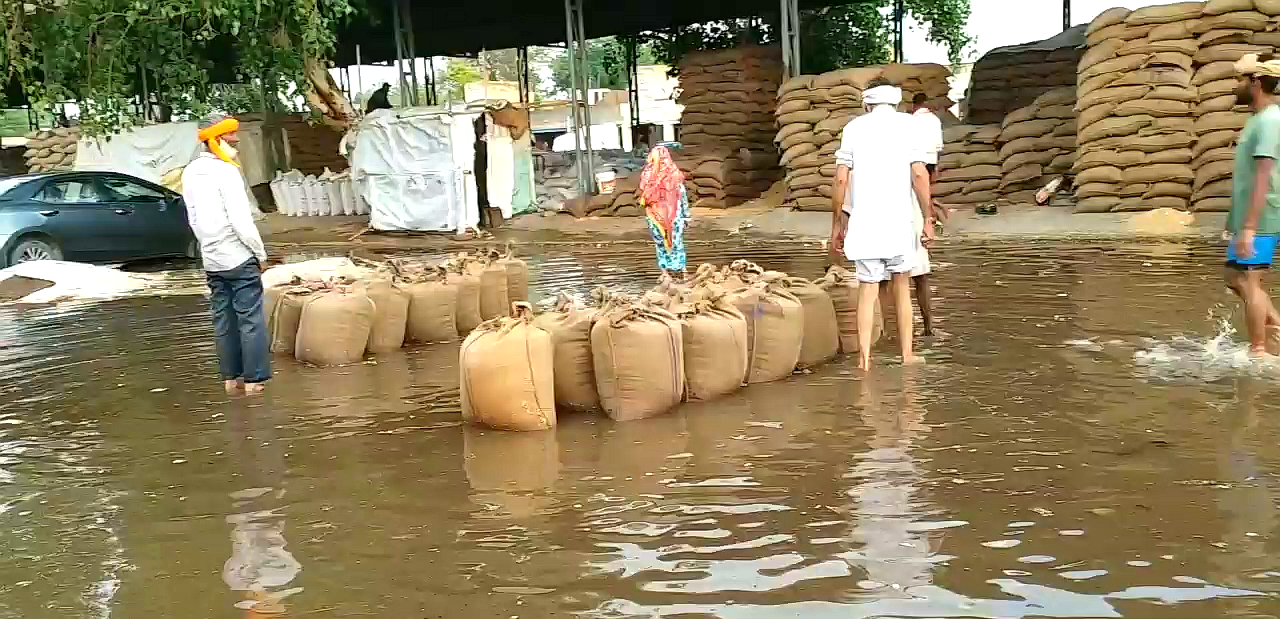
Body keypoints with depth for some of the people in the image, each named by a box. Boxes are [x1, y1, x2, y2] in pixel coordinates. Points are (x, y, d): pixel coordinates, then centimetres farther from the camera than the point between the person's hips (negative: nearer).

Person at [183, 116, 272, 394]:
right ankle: (255, 379, -1)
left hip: (212, 260, 7)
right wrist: (260, 253, -8)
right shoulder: (226, 172, -16)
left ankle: (231, 377, 17)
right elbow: (241, 219, -19)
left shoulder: (190, 173, 8)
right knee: (251, 319, -2)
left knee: (224, 319, 12)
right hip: (239, 257, -7)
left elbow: (194, 219, 13)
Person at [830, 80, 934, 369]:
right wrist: (927, 218, 0)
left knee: (867, 289, 5)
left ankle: (864, 358, 0)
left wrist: (837, 222, 8)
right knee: (902, 286, 14)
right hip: (899, 219, 0)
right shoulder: (907, 123, 4)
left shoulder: (854, 127, 7)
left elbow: (841, 179, 1)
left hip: (863, 222, 1)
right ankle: (907, 353, 17)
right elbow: (919, 174, -5)